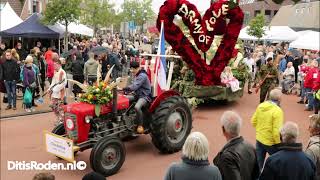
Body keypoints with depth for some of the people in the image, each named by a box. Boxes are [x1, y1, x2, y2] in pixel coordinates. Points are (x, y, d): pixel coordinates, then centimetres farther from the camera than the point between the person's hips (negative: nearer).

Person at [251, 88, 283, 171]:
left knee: (259, 164, 16)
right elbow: (276, 132, -24)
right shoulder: (277, 111, -21)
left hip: (259, 139, 6)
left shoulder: (260, 106, -3)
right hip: (270, 142, -5)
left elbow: (253, 122, 7)